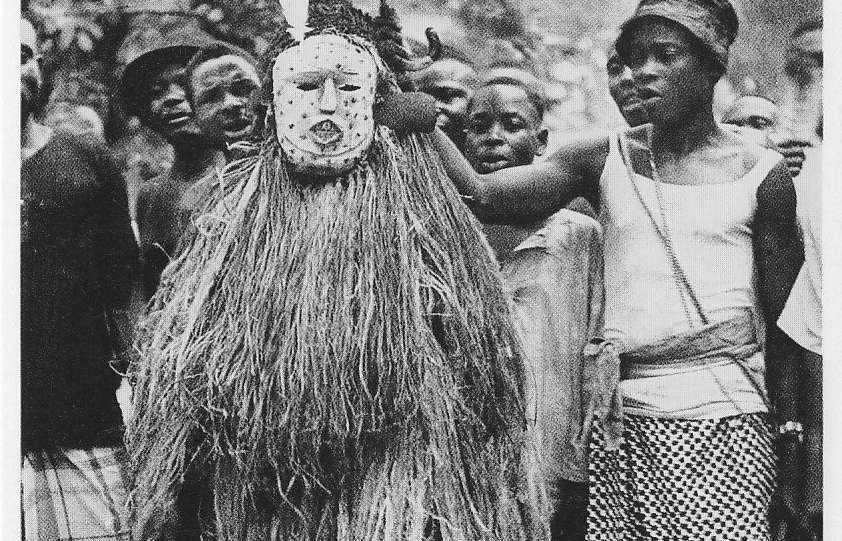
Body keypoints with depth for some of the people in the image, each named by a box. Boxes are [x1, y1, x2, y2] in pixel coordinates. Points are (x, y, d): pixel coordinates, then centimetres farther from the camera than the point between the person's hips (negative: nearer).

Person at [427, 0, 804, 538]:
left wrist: (791, 443, 3)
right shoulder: (606, 160, 6)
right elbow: (481, 194, -4)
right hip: (621, 421, 2)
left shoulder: (760, 173, 1)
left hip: (723, 419, -2)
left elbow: (783, 326, 3)